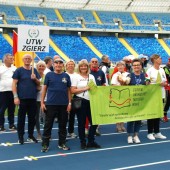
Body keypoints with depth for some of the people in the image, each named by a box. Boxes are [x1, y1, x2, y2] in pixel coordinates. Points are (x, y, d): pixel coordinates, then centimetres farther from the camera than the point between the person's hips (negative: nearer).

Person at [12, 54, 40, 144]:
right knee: (21, 118, 3)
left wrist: (35, 79, -9)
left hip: (33, 98, 4)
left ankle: (30, 136, 20)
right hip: (22, 98, -4)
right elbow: (14, 84, -5)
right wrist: (15, 97, -14)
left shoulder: (34, 70, 11)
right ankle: (20, 137, 11)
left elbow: (39, 83, 13)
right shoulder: (18, 70, -1)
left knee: (32, 118, 9)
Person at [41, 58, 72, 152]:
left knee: (63, 125, 10)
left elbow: (69, 90, 9)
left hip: (64, 104, 2)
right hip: (50, 104, -2)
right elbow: (44, 88, 3)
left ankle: (62, 143, 22)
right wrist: (42, 102, -2)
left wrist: (69, 103, 3)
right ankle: (45, 144, 10)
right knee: (48, 125, 3)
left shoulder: (66, 76, 5)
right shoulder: (49, 75, 1)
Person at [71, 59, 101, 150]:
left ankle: (91, 141, 16)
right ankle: (83, 142, 13)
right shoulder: (76, 77, 0)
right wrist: (84, 89, -14)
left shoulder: (91, 77, 14)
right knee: (81, 122, 3)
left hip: (90, 101, 4)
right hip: (80, 101, -4)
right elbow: (73, 90, -8)